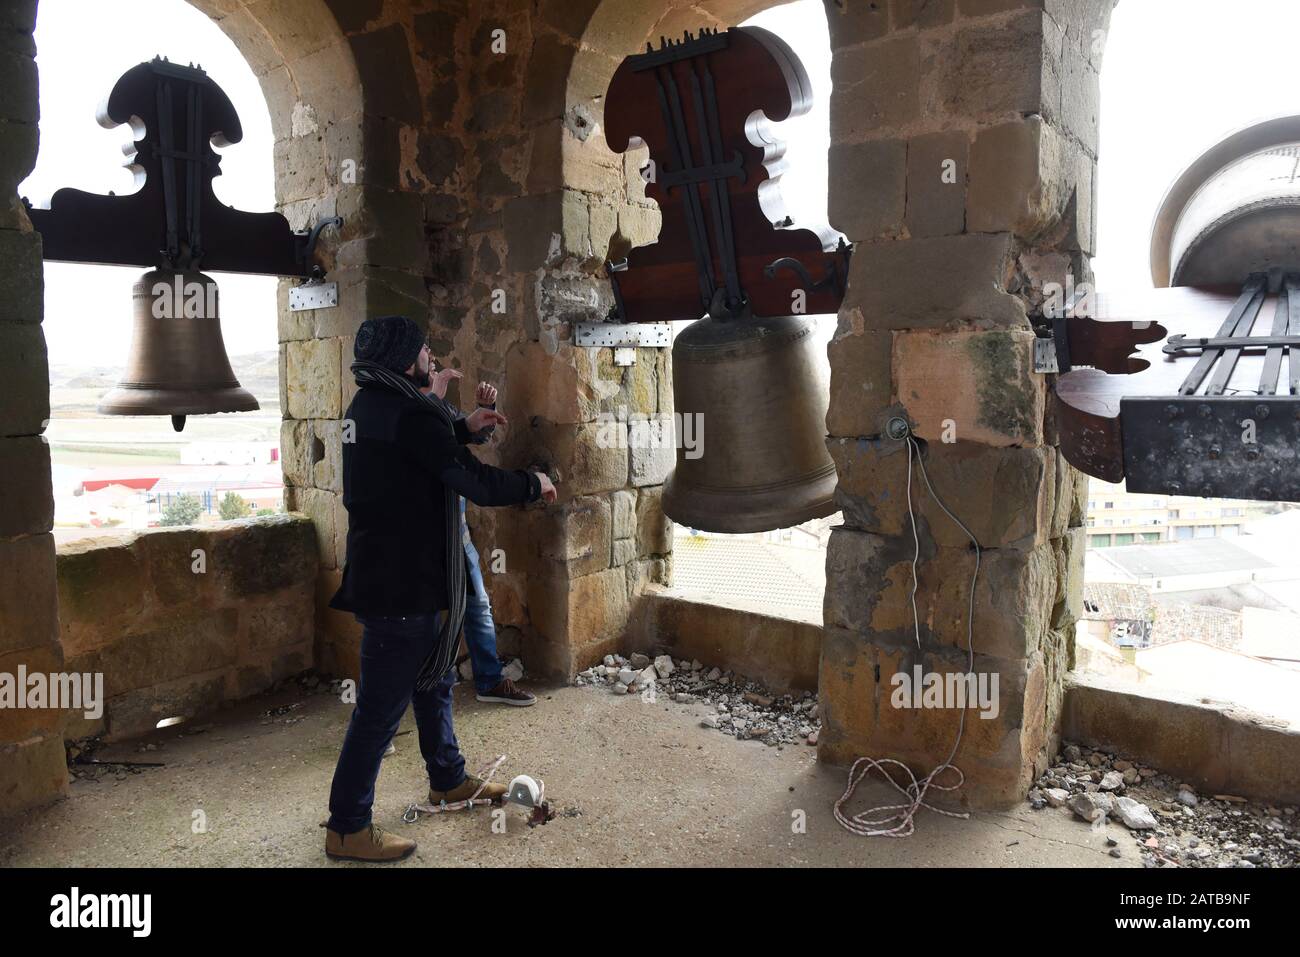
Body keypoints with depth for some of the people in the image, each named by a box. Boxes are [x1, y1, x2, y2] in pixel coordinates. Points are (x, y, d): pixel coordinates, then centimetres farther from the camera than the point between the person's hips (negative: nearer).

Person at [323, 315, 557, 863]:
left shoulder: (368, 406, 9)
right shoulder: (410, 413, -21)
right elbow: (477, 484, -22)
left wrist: (463, 427, 19)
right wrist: (534, 484, -6)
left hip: (382, 572, 10)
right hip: (402, 586, -10)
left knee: (433, 679, 24)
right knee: (381, 707, 1)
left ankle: (448, 780, 41)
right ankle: (347, 829, 13)